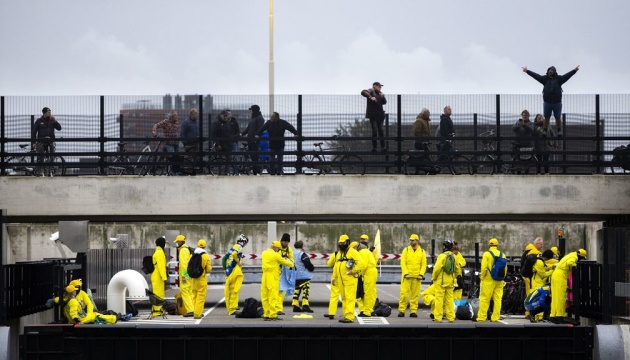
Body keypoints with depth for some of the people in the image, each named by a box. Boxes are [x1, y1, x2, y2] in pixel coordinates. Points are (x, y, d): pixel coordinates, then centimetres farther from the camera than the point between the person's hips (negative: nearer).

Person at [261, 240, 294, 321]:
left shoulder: (264, 253, 10)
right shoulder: (276, 255, -10)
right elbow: (286, 263, -2)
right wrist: (290, 263, 20)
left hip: (264, 277, 7)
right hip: (273, 278, -7)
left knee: (265, 296, 8)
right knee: (273, 296, -5)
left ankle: (266, 314, 11)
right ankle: (273, 315, -6)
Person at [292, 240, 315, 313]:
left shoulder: (293, 254, 10)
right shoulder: (302, 254, -14)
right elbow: (308, 264, -17)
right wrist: (312, 268, 2)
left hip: (295, 276, 8)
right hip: (303, 276, -8)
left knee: (296, 290, 13)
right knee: (305, 290, -8)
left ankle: (295, 306, 13)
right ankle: (305, 305, -16)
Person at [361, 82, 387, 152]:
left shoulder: (380, 93, 18)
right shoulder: (371, 91, -2)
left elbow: (384, 102, 14)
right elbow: (363, 92, -19)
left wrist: (383, 96, -4)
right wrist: (370, 97, -29)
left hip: (380, 115, 6)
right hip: (373, 114, -6)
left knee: (381, 130, 4)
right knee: (374, 130, -10)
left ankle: (383, 147, 5)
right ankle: (374, 147, -5)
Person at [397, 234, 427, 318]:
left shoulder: (422, 252, 8)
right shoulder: (406, 250, 5)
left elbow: (424, 264, 6)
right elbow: (403, 263, -1)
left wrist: (421, 274, -7)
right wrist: (406, 273, -12)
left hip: (417, 277, 1)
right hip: (407, 276, -1)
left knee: (415, 295, 3)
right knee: (404, 293, -6)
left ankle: (413, 311, 8)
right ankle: (401, 310, -1)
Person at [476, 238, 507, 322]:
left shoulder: (487, 254, -7)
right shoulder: (502, 255, 7)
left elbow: (484, 268, -11)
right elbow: (505, 268, 9)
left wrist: (482, 277, 1)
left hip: (488, 280, -4)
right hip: (499, 281, 4)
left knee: (484, 299, -1)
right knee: (497, 299, 7)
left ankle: (481, 317, -2)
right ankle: (495, 318, 8)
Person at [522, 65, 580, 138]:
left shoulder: (559, 78, 3)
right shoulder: (545, 78, 4)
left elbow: (567, 75, -6)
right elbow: (535, 75, 2)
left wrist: (575, 70, -18)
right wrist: (527, 71, -4)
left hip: (557, 102, -1)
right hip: (547, 102, 1)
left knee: (558, 118, 5)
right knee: (546, 118, 7)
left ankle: (559, 131, 14)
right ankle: (544, 131, 13)